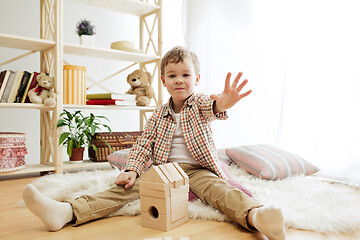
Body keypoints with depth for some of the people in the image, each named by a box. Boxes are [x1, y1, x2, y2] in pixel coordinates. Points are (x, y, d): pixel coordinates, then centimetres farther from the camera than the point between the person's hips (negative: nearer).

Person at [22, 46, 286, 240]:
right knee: (127, 186, -18)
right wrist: (132, 169, -13)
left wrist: (221, 103, -52)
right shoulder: (160, 113, 11)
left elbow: (211, 105, -25)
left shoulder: (200, 103, 1)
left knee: (218, 189, -33)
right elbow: (144, 143, 6)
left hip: (198, 169, -2)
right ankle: (66, 212, -34)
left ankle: (255, 216, -63)